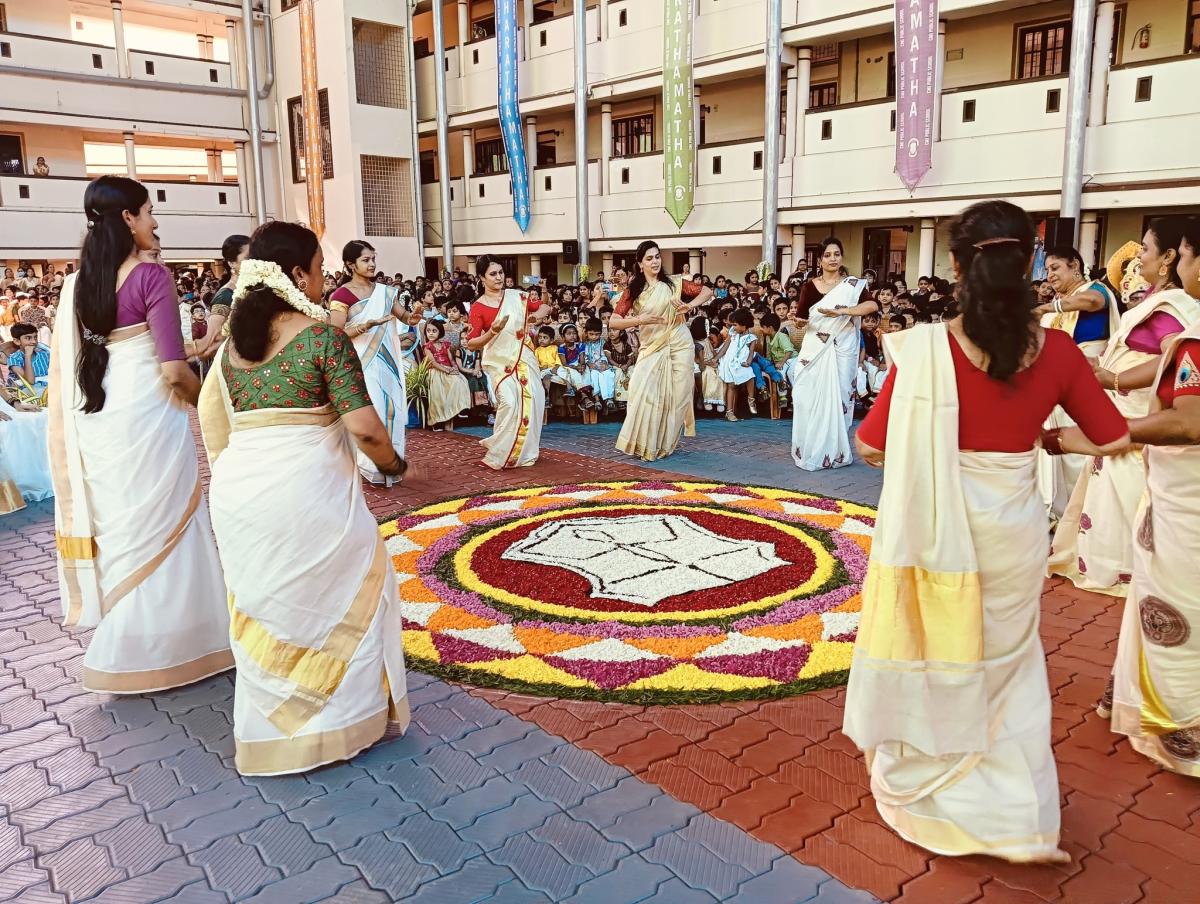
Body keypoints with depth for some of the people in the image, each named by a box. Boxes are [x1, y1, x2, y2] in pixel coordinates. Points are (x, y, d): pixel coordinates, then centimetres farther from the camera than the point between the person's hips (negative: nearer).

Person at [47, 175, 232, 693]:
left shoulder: (77, 283, 8)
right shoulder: (151, 277, -13)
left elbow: (68, 362, 12)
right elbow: (173, 369, -18)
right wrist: (205, 398, 0)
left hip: (97, 419, 7)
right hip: (146, 416, -7)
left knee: (119, 526, 17)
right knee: (158, 529, 6)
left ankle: (122, 645, 29)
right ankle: (153, 648, 15)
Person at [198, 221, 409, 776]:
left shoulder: (233, 339, 8)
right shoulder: (324, 337, -11)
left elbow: (211, 417, 15)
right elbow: (363, 427, -15)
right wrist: (390, 462, 3)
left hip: (239, 490, 6)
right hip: (306, 489, -6)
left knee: (263, 609, 19)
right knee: (337, 595, 15)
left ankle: (267, 731, 33)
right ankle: (343, 715, 25)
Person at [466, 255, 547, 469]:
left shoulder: (516, 296, 3)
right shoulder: (478, 307, -7)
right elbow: (471, 345, -10)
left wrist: (533, 317, -7)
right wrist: (492, 332, -25)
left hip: (524, 359, 4)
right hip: (499, 363, -4)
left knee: (531, 402, -2)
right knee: (509, 403, -21)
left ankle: (524, 452, 17)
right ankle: (499, 454, -7)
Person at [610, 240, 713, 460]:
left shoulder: (674, 283, 3)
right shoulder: (633, 291, 2)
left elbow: (707, 291, 7)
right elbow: (613, 322, -5)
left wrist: (690, 306, -12)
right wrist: (639, 320, -20)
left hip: (679, 345, 1)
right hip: (651, 348, 0)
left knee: (676, 396, 2)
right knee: (645, 394, -14)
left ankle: (664, 444, 15)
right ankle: (644, 444, -2)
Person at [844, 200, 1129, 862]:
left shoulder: (926, 348, -17)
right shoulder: (1057, 351, -8)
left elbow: (872, 447, -12)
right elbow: (1113, 440, 2)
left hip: (935, 528, -3)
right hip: (1011, 530, 3)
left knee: (930, 661, 17)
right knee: (1005, 665, 22)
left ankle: (918, 789, 36)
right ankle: (1018, 819, 31)